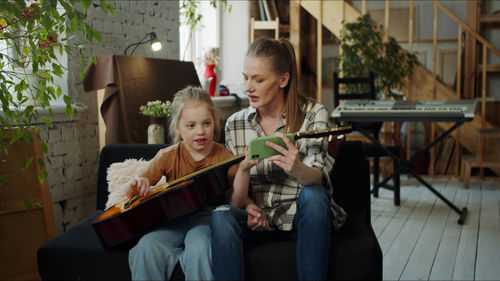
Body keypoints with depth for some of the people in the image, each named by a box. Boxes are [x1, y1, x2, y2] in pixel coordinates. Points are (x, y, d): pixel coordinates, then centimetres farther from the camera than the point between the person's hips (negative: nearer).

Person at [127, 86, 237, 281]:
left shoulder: (224, 158, -3)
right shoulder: (168, 157, 0)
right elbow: (131, 192, 5)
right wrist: (136, 185, -19)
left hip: (206, 215, -2)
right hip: (173, 217, 2)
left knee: (200, 248, -34)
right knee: (147, 247, -27)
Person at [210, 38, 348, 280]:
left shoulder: (313, 114, -6)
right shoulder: (235, 124, 1)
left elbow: (318, 178, -21)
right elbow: (234, 196, 5)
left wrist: (297, 170, -45)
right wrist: (248, 205, -18)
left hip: (300, 215, -1)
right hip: (257, 215, 2)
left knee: (314, 195, -34)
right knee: (221, 216, -29)